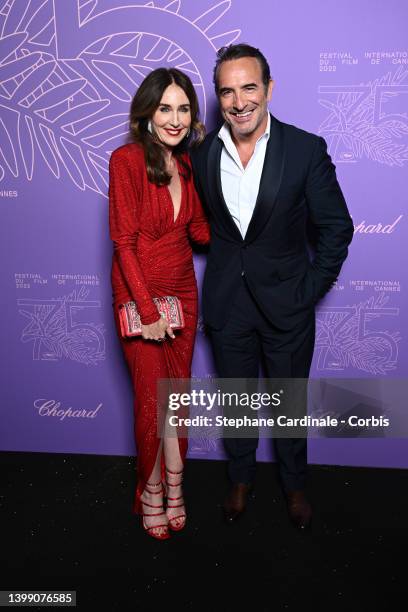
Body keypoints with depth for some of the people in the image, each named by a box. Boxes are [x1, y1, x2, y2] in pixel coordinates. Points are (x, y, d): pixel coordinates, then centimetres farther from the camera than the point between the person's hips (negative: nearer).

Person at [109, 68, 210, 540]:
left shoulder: (185, 163, 6)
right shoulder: (126, 160, -14)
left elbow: (200, 232, 5)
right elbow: (124, 241, -16)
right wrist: (147, 310, -17)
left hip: (183, 293, 6)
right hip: (138, 296, -5)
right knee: (151, 401, 5)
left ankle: (173, 488, 32)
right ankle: (151, 492, 29)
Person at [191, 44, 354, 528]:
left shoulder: (306, 150, -12)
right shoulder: (202, 154, -3)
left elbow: (336, 227, -6)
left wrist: (311, 289, -9)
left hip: (287, 305, -2)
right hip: (226, 304, 2)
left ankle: (294, 484, 40)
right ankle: (241, 479, 42)